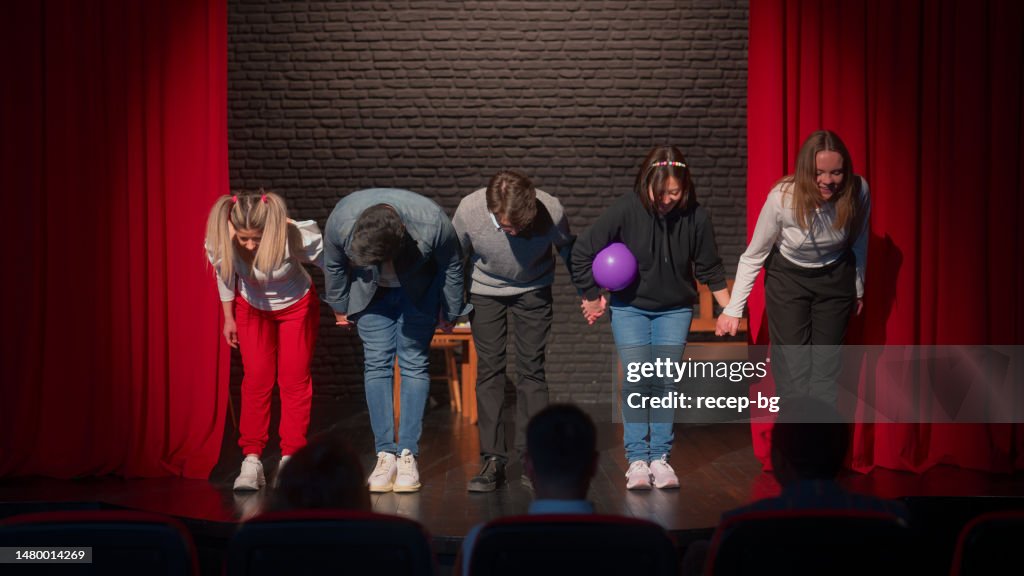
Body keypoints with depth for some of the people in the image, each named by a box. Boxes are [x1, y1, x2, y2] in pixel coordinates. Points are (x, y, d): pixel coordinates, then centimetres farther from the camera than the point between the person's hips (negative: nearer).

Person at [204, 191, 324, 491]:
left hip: (297, 306, -2)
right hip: (252, 308, 2)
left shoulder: (294, 236, -40)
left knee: (294, 379, -1)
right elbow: (224, 274, -7)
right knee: (257, 379, -3)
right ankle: (251, 460, 1)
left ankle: (290, 459, 6)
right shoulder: (222, 241, -30)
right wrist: (229, 317, 3)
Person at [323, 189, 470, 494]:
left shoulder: (432, 223, -36)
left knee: (414, 364, -6)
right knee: (377, 364, -7)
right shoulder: (340, 220, -31)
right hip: (371, 292, 1)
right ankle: (385, 454, -4)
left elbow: (451, 266, -15)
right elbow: (333, 266, -8)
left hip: (418, 291, -1)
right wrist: (339, 308, 5)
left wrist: (450, 314, -2)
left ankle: (408, 454, -4)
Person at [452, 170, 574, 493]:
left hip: (533, 289, 0)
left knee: (531, 367, -3)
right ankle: (493, 460, -3)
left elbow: (568, 250, -7)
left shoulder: (551, 211, -31)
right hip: (485, 290, 0)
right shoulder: (469, 210, -30)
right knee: (489, 370, -4)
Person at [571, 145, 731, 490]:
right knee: (637, 381, -9)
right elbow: (582, 252, -12)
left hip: (675, 310, 1)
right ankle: (636, 459, -2)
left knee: (665, 381, -1)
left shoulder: (695, 217, -15)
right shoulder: (626, 210, -21)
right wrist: (591, 297, -5)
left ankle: (660, 457, 8)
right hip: (630, 307, -1)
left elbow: (710, 268, 0)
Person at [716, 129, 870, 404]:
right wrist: (733, 309, -17)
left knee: (827, 365, 6)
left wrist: (858, 289, 11)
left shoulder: (858, 191, -23)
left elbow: (858, 242, -2)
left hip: (835, 279, 2)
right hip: (787, 279, -2)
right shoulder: (782, 198, -29)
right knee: (792, 366, -4)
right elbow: (753, 256, -17)